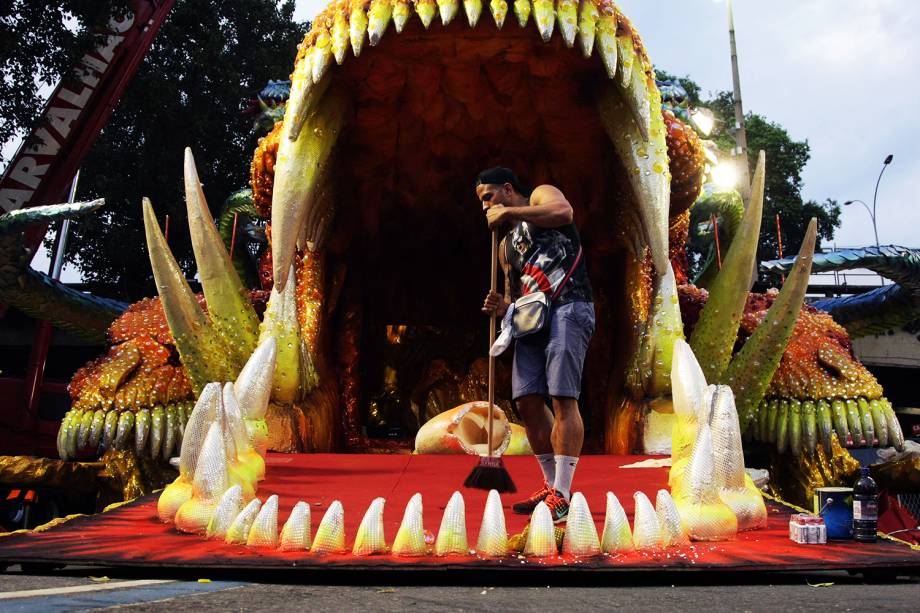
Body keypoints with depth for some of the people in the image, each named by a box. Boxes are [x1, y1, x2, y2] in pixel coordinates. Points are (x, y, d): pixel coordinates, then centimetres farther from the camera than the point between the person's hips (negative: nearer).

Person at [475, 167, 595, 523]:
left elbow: (564, 212, -15)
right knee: (526, 400, 2)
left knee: (562, 398, -14)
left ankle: (562, 496, -13)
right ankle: (552, 485, 15)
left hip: (569, 308, -8)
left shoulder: (541, 195, 10)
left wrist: (509, 212, -7)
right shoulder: (506, 245, 28)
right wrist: (503, 308, 5)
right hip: (532, 317, 8)